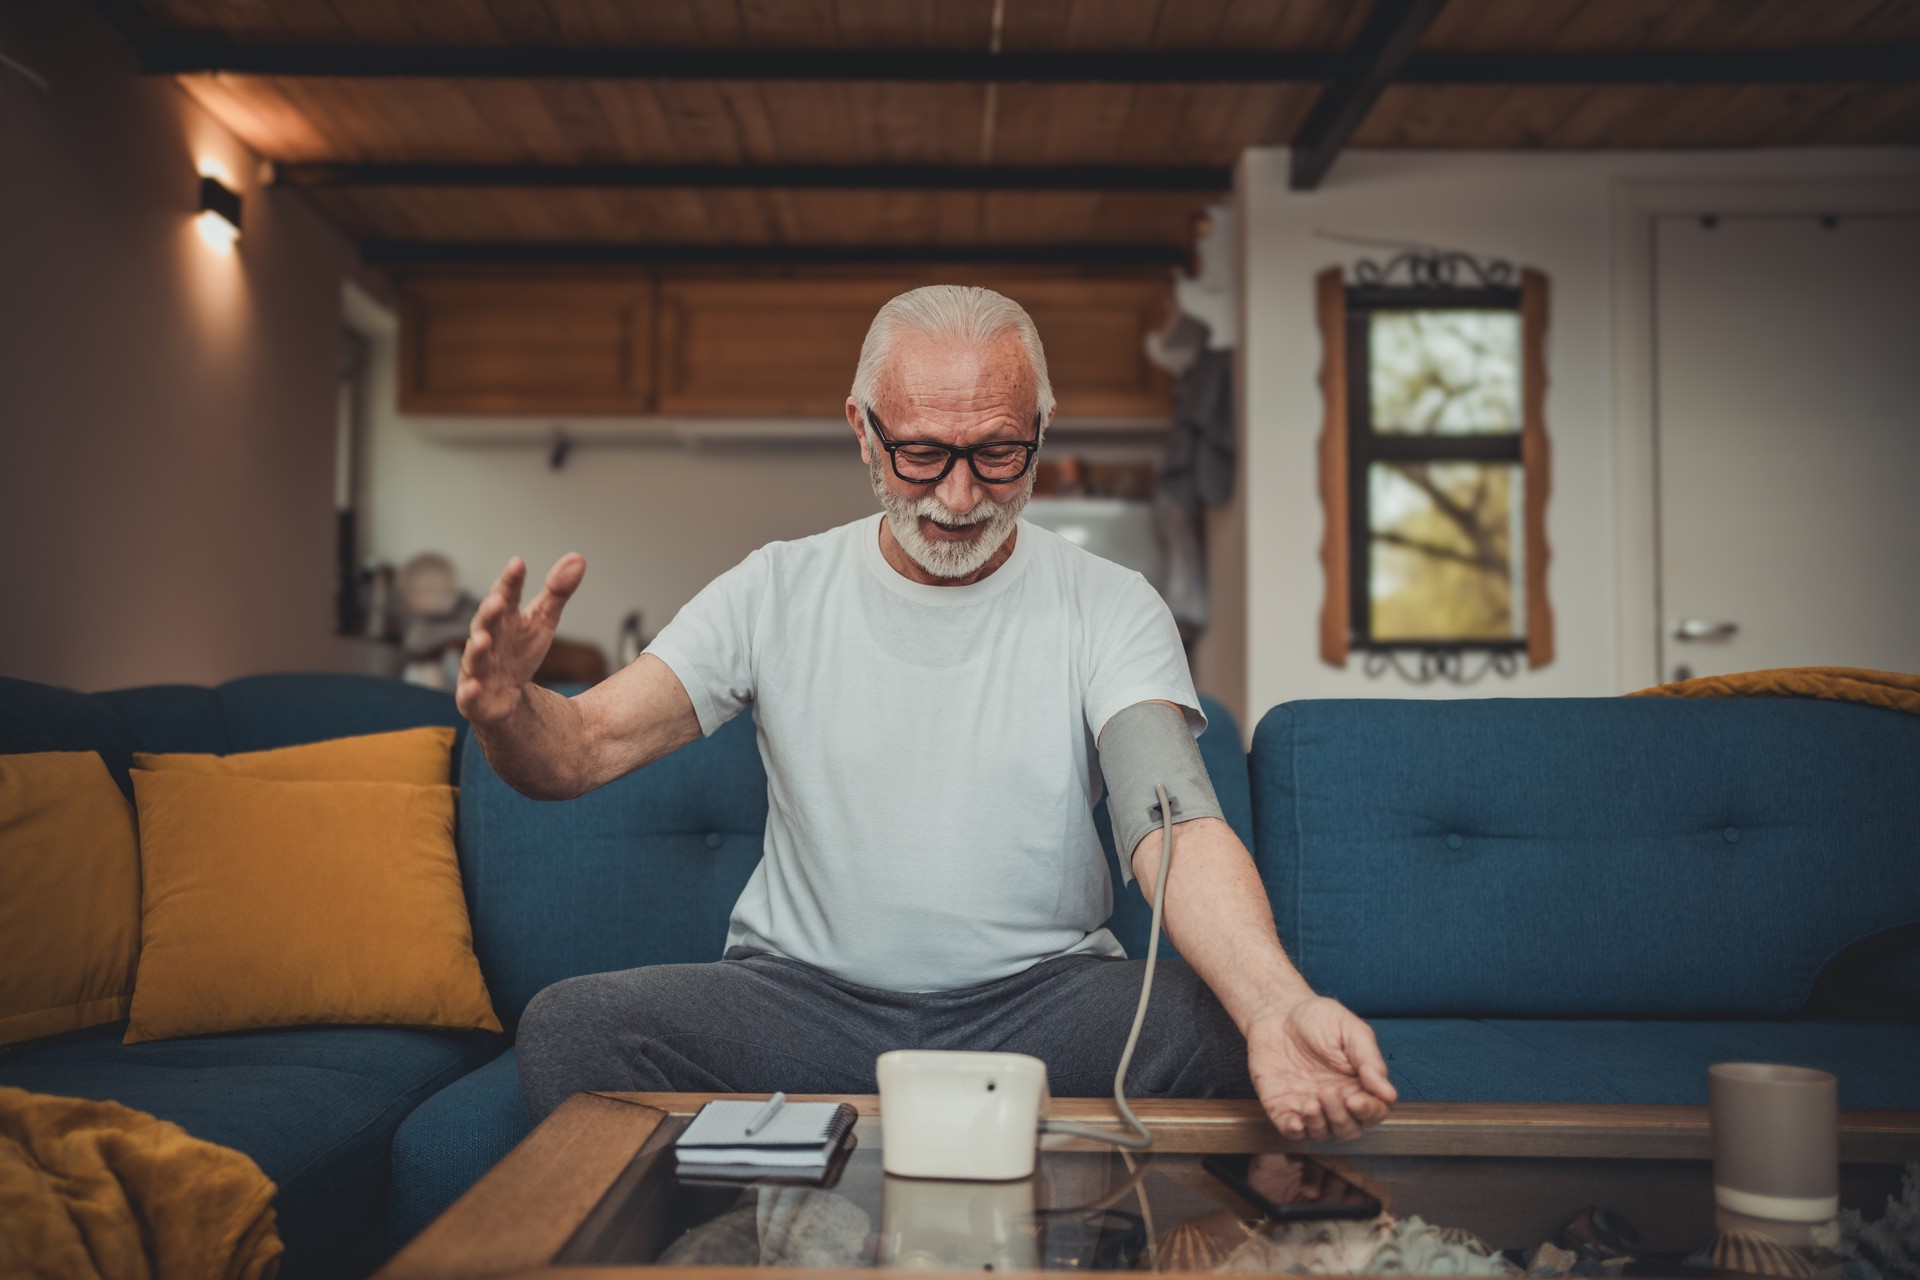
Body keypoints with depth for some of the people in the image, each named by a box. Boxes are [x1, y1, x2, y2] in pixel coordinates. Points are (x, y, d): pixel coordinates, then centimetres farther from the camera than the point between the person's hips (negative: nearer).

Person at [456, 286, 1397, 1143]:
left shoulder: (1110, 608, 0)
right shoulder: (775, 592, 3)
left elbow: (1174, 827, -15)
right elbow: (586, 747, -4)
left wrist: (1278, 1004, -35)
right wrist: (505, 710, -30)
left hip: (1038, 999, 0)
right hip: (805, 995, 1)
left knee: (1215, 1027, -30)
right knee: (568, 1027, -25)